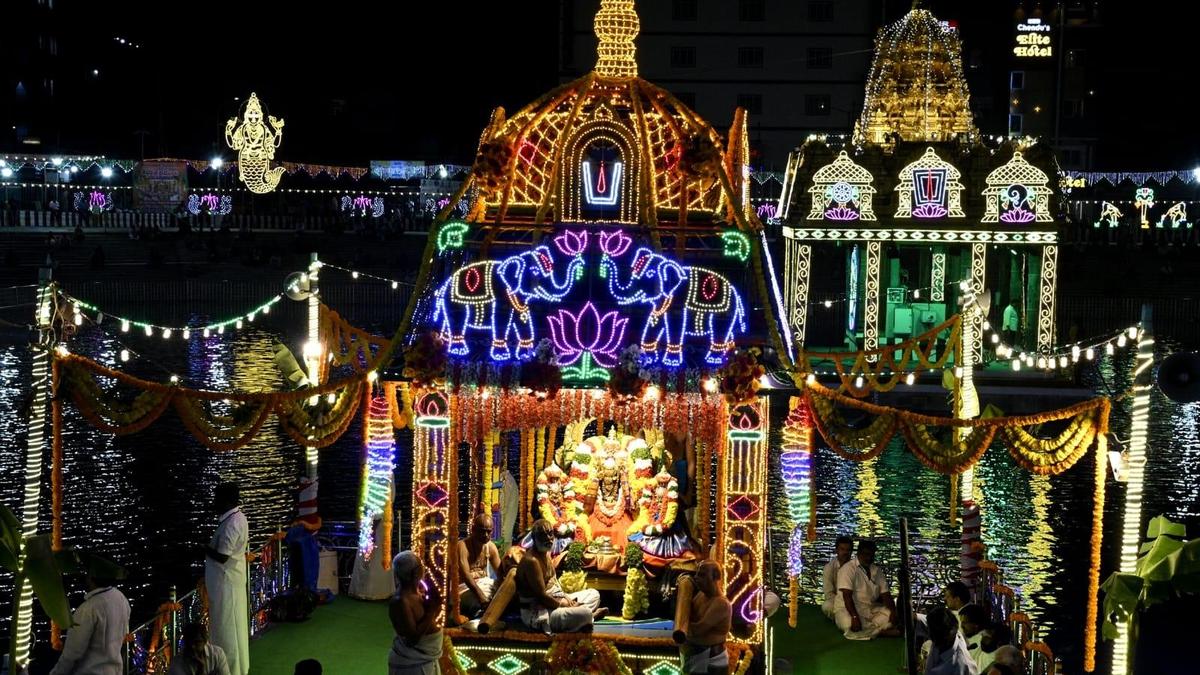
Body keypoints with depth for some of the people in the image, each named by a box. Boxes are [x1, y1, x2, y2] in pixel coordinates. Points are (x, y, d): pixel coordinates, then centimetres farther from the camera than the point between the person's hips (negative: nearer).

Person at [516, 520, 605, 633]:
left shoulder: (546, 554, 8)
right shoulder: (531, 561, -23)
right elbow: (541, 596, -24)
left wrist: (565, 597, -1)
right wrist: (564, 605, -12)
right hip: (537, 614, -11)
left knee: (594, 594, 15)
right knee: (584, 613, -31)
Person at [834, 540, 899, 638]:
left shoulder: (877, 571, 9)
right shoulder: (848, 568, -11)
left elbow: (885, 594, 4)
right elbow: (847, 596, -20)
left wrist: (893, 611, -16)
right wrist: (855, 617, -33)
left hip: (871, 609, 6)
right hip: (847, 609, -6)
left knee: (890, 615, -18)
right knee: (850, 625, -38)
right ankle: (882, 631, -24)